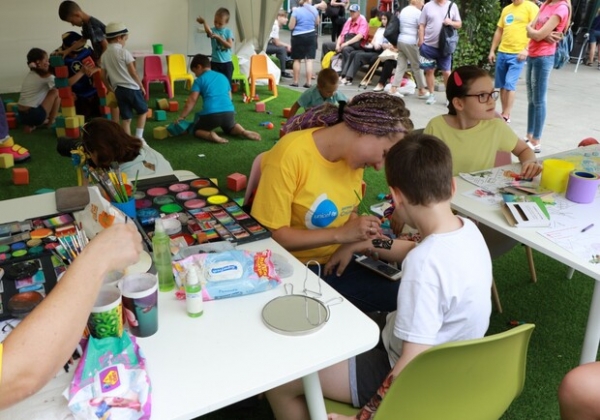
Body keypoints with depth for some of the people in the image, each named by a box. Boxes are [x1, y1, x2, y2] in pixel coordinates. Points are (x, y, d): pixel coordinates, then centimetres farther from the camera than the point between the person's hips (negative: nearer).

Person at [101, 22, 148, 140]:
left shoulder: (105, 55, 9)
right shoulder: (123, 52, -8)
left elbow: (103, 76, 11)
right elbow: (133, 72, -9)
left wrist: (111, 89, 22)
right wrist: (141, 86, 3)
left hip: (118, 89, 5)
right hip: (131, 88, -5)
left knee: (126, 118, 9)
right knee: (143, 111, 13)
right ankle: (138, 137, 5)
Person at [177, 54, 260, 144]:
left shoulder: (199, 80, 8)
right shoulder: (223, 77, 23)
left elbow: (191, 101, 2)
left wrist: (181, 117, 8)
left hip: (210, 114, -5)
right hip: (229, 112, 5)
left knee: (197, 130, 22)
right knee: (230, 127, 37)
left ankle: (211, 135, -11)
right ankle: (244, 132, 5)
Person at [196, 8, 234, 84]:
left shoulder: (228, 32, 0)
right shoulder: (213, 30, -1)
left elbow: (230, 45, -13)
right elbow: (208, 31, -27)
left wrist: (219, 37, -20)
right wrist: (204, 22, -46)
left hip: (227, 63, 0)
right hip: (215, 63, 0)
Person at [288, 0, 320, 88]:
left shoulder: (296, 11, -12)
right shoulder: (314, 9, 0)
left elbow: (291, 26, -8)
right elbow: (317, 23, 16)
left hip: (298, 36, -2)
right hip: (311, 35, 3)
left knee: (297, 59, 9)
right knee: (309, 60, 3)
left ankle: (295, 81, 13)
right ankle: (308, 82, 1)